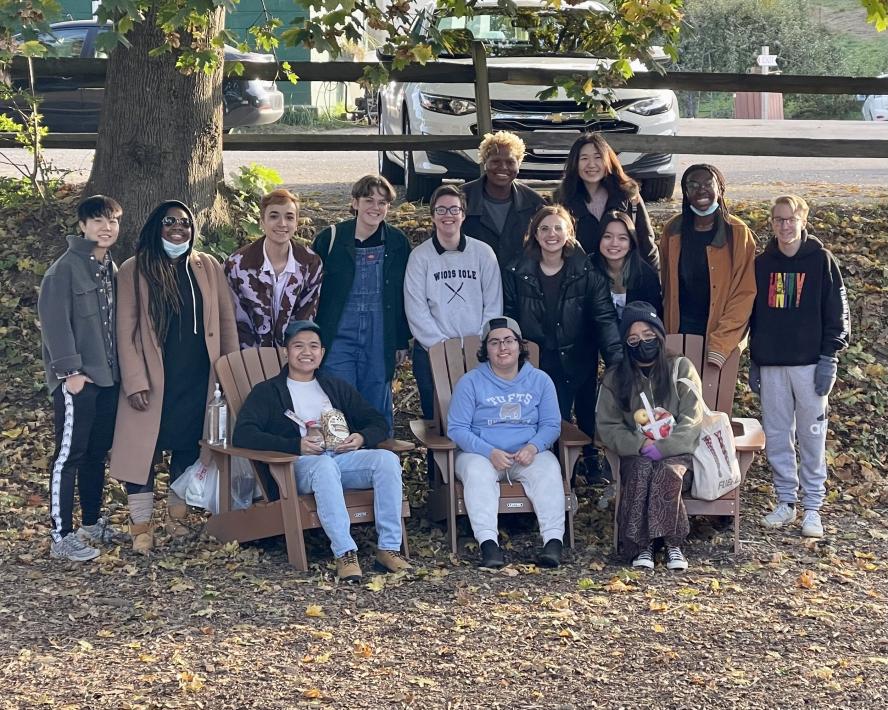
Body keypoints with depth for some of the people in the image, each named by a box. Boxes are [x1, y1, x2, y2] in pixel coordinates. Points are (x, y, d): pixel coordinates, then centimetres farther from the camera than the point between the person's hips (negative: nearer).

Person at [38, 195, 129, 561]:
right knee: (69, 455, -6)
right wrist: (70, 371, -18)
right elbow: (55, 322, -15)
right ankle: (61, 537, -3)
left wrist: (119, 367, 13)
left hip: (107, 378, 8)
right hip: (77, 379, -8)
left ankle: (92, 524, 26)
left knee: (97, 453, 15)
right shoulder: (65, 268, -10)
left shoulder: (112, 269, 14)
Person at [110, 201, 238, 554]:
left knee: (189, 445, 9)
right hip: (153, 378, -3)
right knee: (143, 445, -3)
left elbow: (226, 319, 10)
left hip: (197, 377, 3)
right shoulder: (134, 270, -3)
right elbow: (126, 329, -6)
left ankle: (177, 514, 24)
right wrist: (135, 381, -13)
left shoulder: (208, 267, 7)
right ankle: (142, 525, 5)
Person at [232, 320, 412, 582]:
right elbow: (243, 434, -2)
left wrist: (362, 438, -4)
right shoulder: (268, 391, 14)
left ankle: (389, 548, -27)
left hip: (345, 457, 4)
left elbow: (378, 422, 23)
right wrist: (296, 445, -14)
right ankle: (345, 554, -43)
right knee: (325, 466, -40)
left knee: (387, 459, -26)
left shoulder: (337, 387, 27)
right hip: (301, 465, -4)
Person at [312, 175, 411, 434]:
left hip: (380, 340, 2)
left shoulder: (397, 243, 5)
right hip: (338, 336, -2)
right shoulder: (330, 238, -2)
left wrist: (403, 341, 9)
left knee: (377, 409, 8)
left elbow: (404, 295, 11)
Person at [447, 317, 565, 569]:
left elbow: (551, 424, 8)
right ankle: (488, 543, -45)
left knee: (548, 470, -30)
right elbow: (457, 428, -4)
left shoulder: (540, 380, 9)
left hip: (528, 454, 2)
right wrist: (490, 453, -19)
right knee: (477, 473, -35)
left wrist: (533, 447, -15)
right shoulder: (470, 382, 2)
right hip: (480, 453, -1)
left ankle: (553, 540, -38)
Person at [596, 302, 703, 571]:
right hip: (635, 454, 1)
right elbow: (608, 427, 4)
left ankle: (643, 544, -24)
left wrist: (662, 447, -18)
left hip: (676, 451, -1)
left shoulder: (681, 368, 5)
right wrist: (640, 444, -14)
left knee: (667, 471, -35)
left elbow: (692, 421, -3)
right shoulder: (614, 378, 11)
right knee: (641, 469, -34)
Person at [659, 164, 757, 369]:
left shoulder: (738, 234, -7)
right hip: (678, 332, 3)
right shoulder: (673, 230, 4)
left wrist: (719, 347, -17)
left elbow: (744, 294, -9)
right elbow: (664, 285, 11)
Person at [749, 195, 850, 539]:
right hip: (770, 365, 4)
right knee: (777, 435, 6)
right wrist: (753, 362, 13)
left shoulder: (821, 259, 0)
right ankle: (785, 501, 16)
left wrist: (829, 358, -8)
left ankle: (813, 506, 6)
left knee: (812, 436, 0)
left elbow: (837, 311, -2)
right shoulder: (762, 264, 10)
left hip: (810, 363, -3)